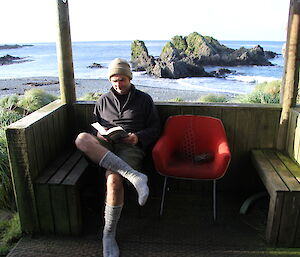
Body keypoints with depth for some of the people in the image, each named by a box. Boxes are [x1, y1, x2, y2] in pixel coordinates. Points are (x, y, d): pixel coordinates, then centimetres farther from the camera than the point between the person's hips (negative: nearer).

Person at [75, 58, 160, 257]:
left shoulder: (144, 99, 17)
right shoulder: (103, 101, 25)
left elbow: (155, 129, 13)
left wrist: (138, 137, -8)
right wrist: (100, 134, 1)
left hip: (130, 146, -3)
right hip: (104, 146, 3)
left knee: (113, 179, -36)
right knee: (82, 139, -35)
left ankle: (109, 236, -16)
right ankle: (135, 176, -42)